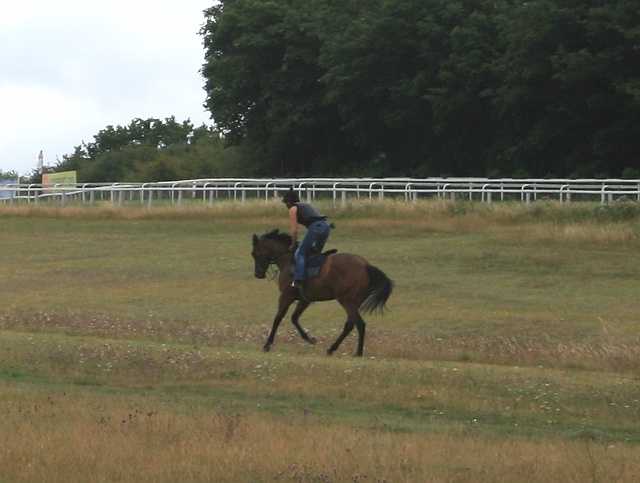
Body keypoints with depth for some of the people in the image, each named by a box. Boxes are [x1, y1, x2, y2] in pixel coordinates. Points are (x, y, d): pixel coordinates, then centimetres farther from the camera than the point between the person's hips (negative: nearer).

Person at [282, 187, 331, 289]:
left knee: (300, 253, -4)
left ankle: (299, 280, -18)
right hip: (326, 226, 8)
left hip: (316, 226, -8)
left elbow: (294, 230, 5)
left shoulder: (293, 209, 11)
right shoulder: (306, 205, 33)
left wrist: (294, 245, 18)